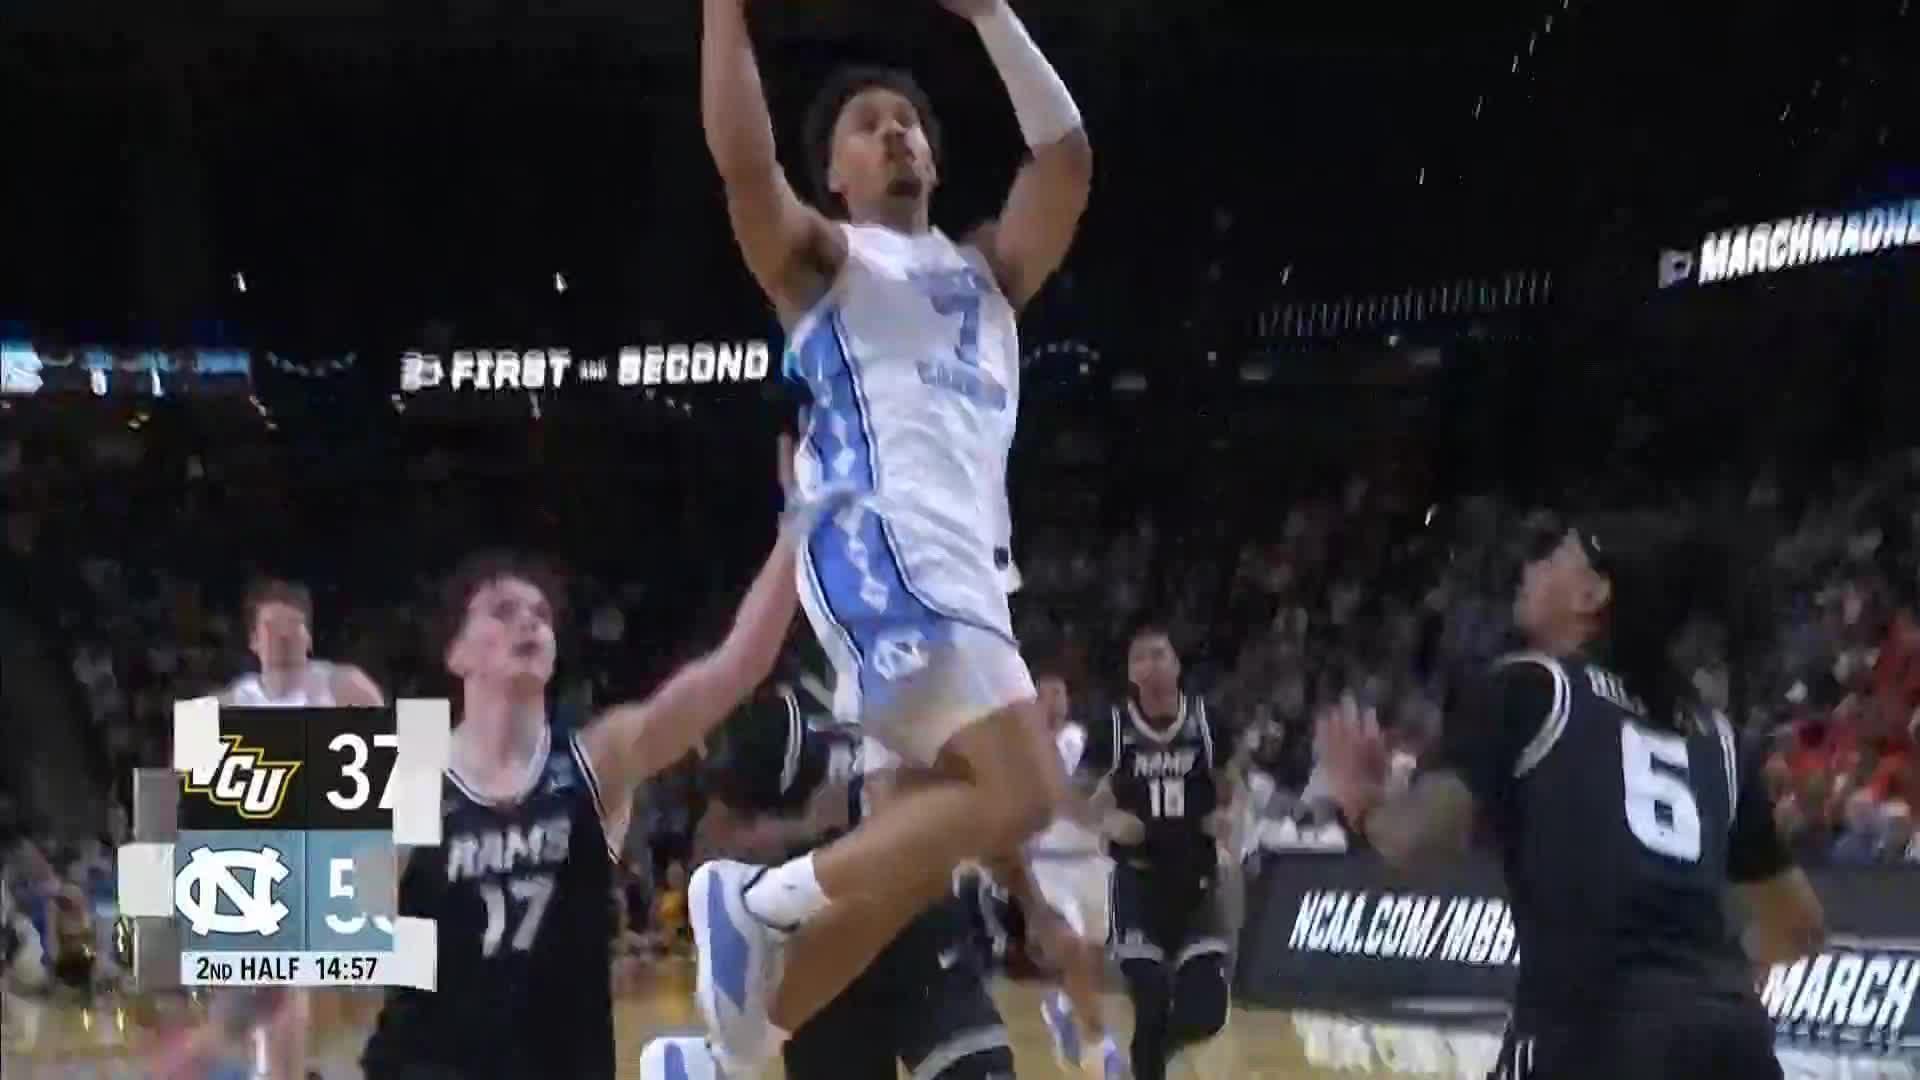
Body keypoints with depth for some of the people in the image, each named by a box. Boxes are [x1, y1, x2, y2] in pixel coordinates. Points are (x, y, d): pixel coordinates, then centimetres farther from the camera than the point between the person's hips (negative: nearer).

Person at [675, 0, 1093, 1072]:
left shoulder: (987, 266, 30)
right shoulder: (821, 258, 13)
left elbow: (1067, 156, 16)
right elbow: (744, 161, -7)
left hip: (966, 560, 8)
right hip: (886, 544, -8)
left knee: (932, 842, 5)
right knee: (1022, 793, -24)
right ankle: (758, 902, -16)